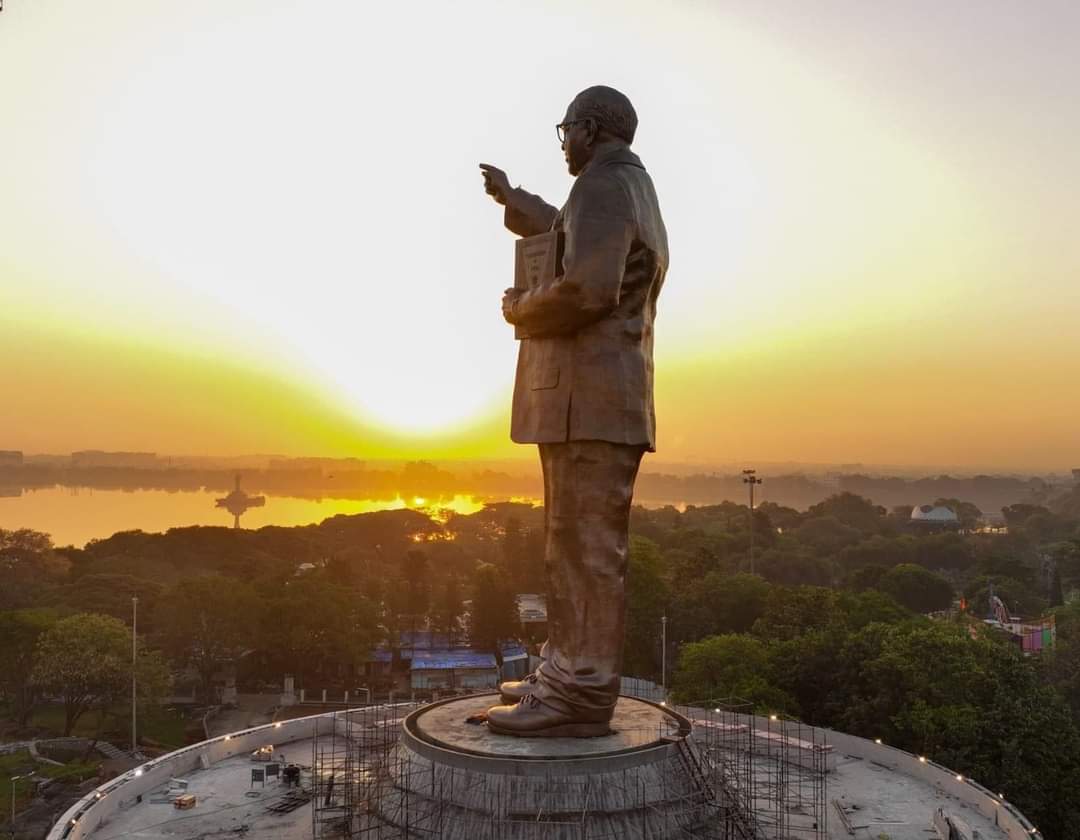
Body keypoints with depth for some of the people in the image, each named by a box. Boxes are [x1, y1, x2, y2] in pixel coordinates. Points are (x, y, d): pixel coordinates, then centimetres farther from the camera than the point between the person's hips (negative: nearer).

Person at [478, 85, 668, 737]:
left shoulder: (605, 185, -10)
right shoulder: (633, 187, 24)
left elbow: (588, 287, -25)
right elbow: (565, 236, 43)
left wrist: (520, 309, -8)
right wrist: (510, 197, 53)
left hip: (589, 398, -11)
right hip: (594, 397, 11)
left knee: (587, 545, -8)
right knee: (575, 543, 14)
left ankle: (581, 695, -3)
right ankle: (568, 675, 23)